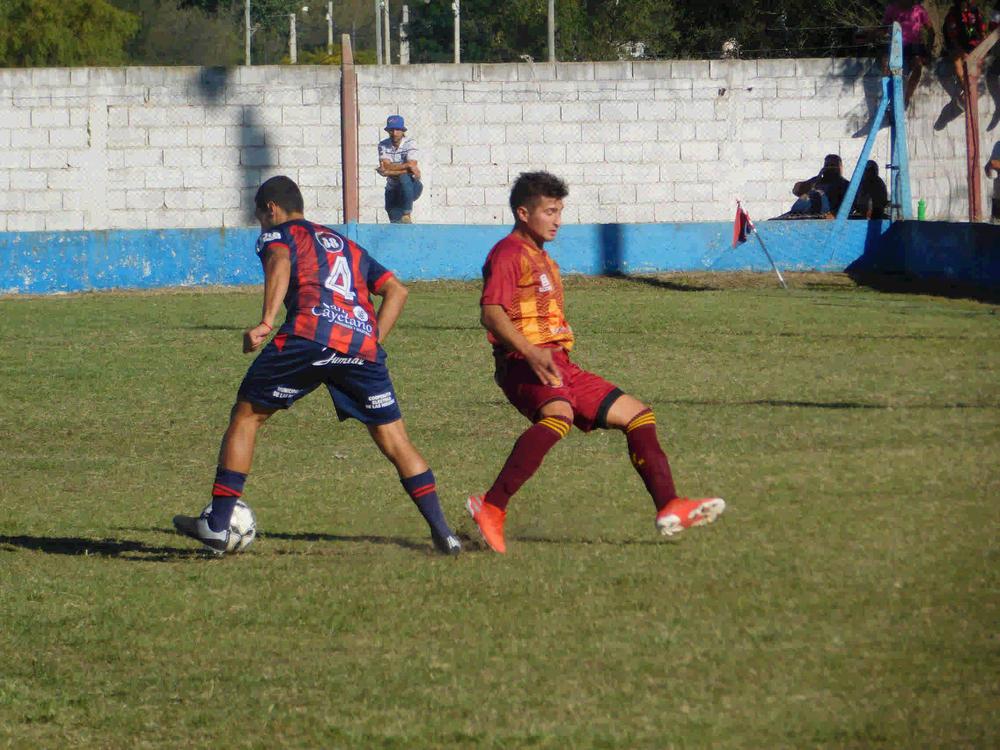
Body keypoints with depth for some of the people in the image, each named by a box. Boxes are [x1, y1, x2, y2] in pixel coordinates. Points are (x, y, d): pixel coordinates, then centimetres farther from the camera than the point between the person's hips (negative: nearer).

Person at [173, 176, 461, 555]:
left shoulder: (279, 234, 18)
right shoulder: (347, 245, 34)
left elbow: (280, 263, -7)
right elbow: (396, 290, 26)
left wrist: (266, 322, -18)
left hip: (309, 335, -4)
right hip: (362, 344, 4)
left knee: (246, 417, 11)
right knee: (394, 442, 10)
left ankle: (217, 524, 7)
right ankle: (442, 533, 2)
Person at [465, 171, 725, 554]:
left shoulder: (542, 259, 25)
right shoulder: (508, 254, -6)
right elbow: (491, 312, -20)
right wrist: (531, 353, -32)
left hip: (559, 366, 11)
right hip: (524, 366, -11)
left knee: (636, 414, 10)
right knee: (558, 416, -39)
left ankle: (669, 508, 7)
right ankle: (491, 508, -43)